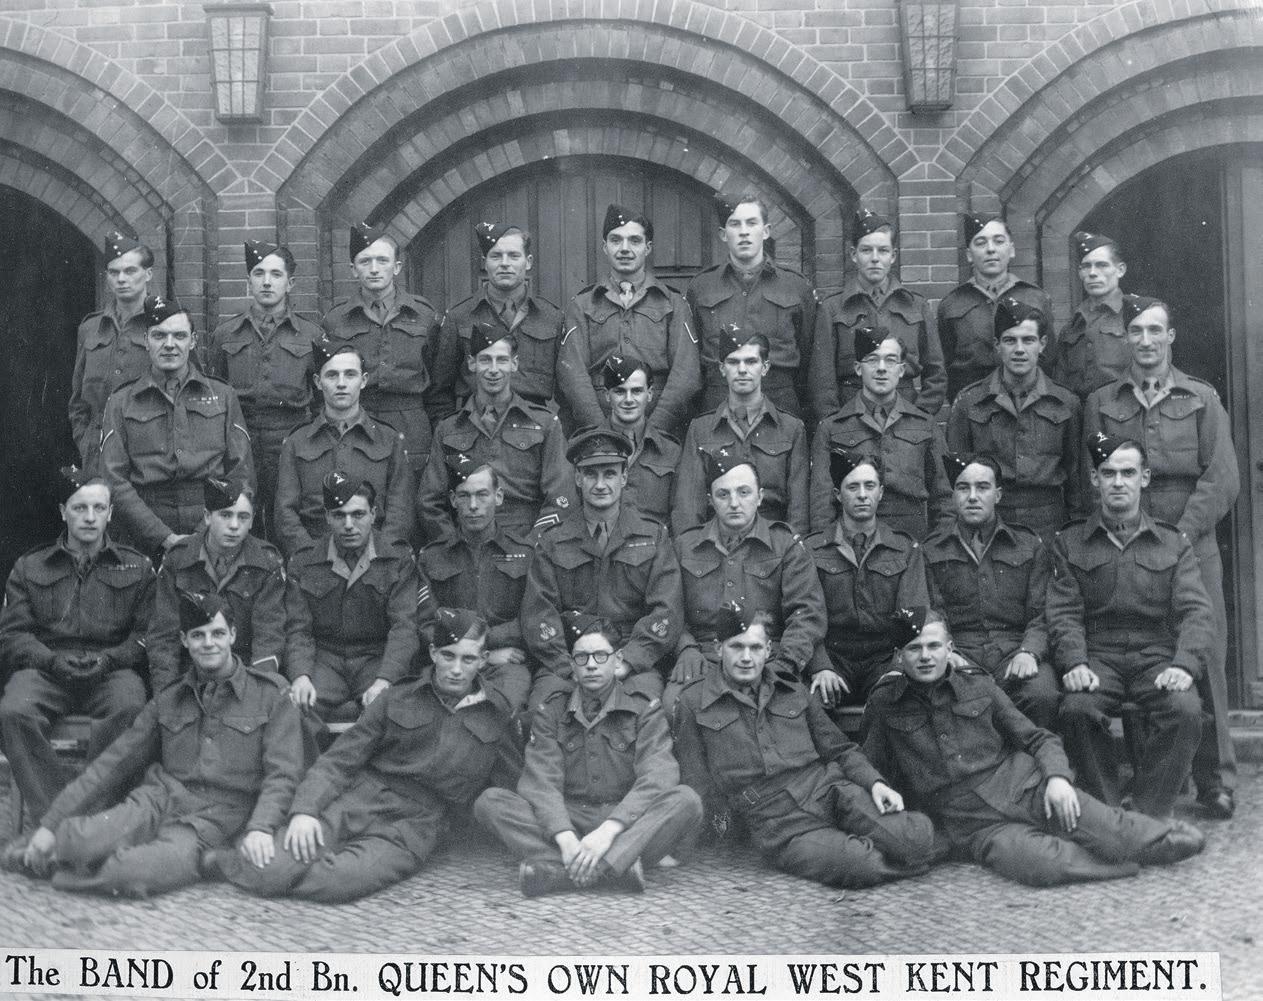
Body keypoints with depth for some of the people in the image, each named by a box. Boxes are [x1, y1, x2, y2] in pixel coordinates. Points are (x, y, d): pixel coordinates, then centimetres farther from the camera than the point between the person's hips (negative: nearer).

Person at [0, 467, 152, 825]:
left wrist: (108, 659, -12)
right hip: (45, 670, 1)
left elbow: (147, 634, 7)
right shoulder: (29, 567, 20)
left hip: (112, 670, -1)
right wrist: (52, 660, -9)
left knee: (129, 708, -37)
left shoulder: (137, 568, 17)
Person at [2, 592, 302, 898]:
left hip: (213, 819, -3)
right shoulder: (168, 701, 18)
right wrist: (50, 823, 7)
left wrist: (260, 827, -21)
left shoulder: (269, 694, 6)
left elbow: (282, 773, -2)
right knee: (84, 843, -32)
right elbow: (112, 764, 15)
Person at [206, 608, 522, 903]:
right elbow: (340, 760, 5)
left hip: (413, 826, 0)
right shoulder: (398, 699, 10)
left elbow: (514, 787, 19)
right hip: (359, 800, 0)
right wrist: (304, 810, -10)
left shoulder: (496, 719, 10)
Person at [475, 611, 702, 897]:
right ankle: (614, 868, -39)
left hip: (629, 825, -1)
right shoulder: (550, 713, 10)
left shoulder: (645, 710, 6)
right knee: (490, 802, -21)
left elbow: (656, 777, -11)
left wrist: (608, 831, -28)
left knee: (686, 800, -29)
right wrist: (566, 838, -26)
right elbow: (541, 782, -5)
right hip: (566, 821, 1)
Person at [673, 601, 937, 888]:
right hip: (778, 826, -4)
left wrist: (874, 782, 4)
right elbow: (699, 787, 10)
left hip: (831, 790, 4)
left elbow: (839, 750, 19)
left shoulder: (793, 692, 19)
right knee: (858, 864, -33)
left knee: (917, 839, -23)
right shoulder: (693, 704, 7)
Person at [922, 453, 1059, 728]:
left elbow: (1043, 616, 10)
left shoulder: (1030, 547, 18)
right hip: (960, 654, -1)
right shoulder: (931, 550, 16)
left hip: (1015, 652, 1)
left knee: (1043, 697, -32)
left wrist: (1029, 652, -11)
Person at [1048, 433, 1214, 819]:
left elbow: (1195, 611, 2)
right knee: (1077, 710, -32)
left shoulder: (1174, 543, 13)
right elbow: (1064, 613, 2)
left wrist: (1184, 664, -17)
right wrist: (1074, 662, -18)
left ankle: (1147, 816, -19)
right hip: (1097, 658, 0)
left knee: (1186, 711, -31)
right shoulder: (1069, 543, 12)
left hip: (1157, 657, 1)